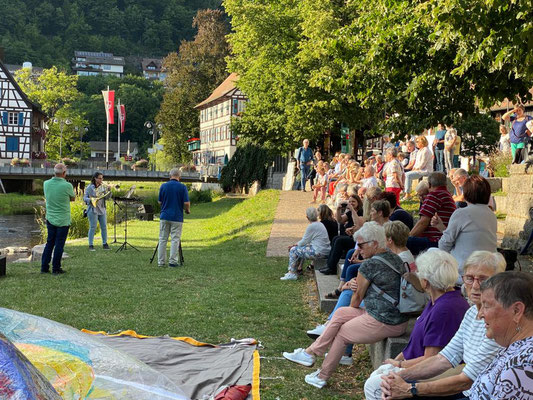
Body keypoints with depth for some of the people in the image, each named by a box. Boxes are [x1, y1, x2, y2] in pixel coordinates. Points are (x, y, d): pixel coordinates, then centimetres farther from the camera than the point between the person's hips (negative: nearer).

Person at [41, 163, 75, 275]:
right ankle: (56, 269, 8)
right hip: (63, 220, -5)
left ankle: (44, 267, 16)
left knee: (49, 243, 14)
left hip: (50, 218, 5)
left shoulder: (46, 184, -2)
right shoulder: (67, 186, -17)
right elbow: (73, 198, 2)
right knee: (59, 244, 3)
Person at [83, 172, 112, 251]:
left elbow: (107, 197, 3)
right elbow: (84, 198, -5)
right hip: (93, 210, -5)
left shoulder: (103, 187, 9)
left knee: (104, 227, 6)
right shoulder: (89, 187, -3)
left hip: (102, 210, 5)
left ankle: (105, 244, 15)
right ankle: (91, 245, 0)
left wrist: (109, 191, -14)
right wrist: (90, 200, -24)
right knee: (93, 227, -5)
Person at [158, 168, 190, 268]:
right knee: (175, 240, 2)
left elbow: (160, 202, 7)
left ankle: (161, 261, 9)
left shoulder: (163, 186, 1)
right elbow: (186, 203, -10)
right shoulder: (182, 187, -7)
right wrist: (187, 210, 11)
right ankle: (173, 261, 0)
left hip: (164, 216, 2)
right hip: (177, 217, -2)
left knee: (162, 239, 8)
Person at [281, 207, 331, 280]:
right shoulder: (319, 224, 15)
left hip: (319, 252, -10)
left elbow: (304, 241, -10)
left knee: (293, 250, -4)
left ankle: (292, 274, 1)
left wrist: (295, 245, 7)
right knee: (299, 249, 23)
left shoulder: (311, 226, -15)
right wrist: (296, 245, 15)